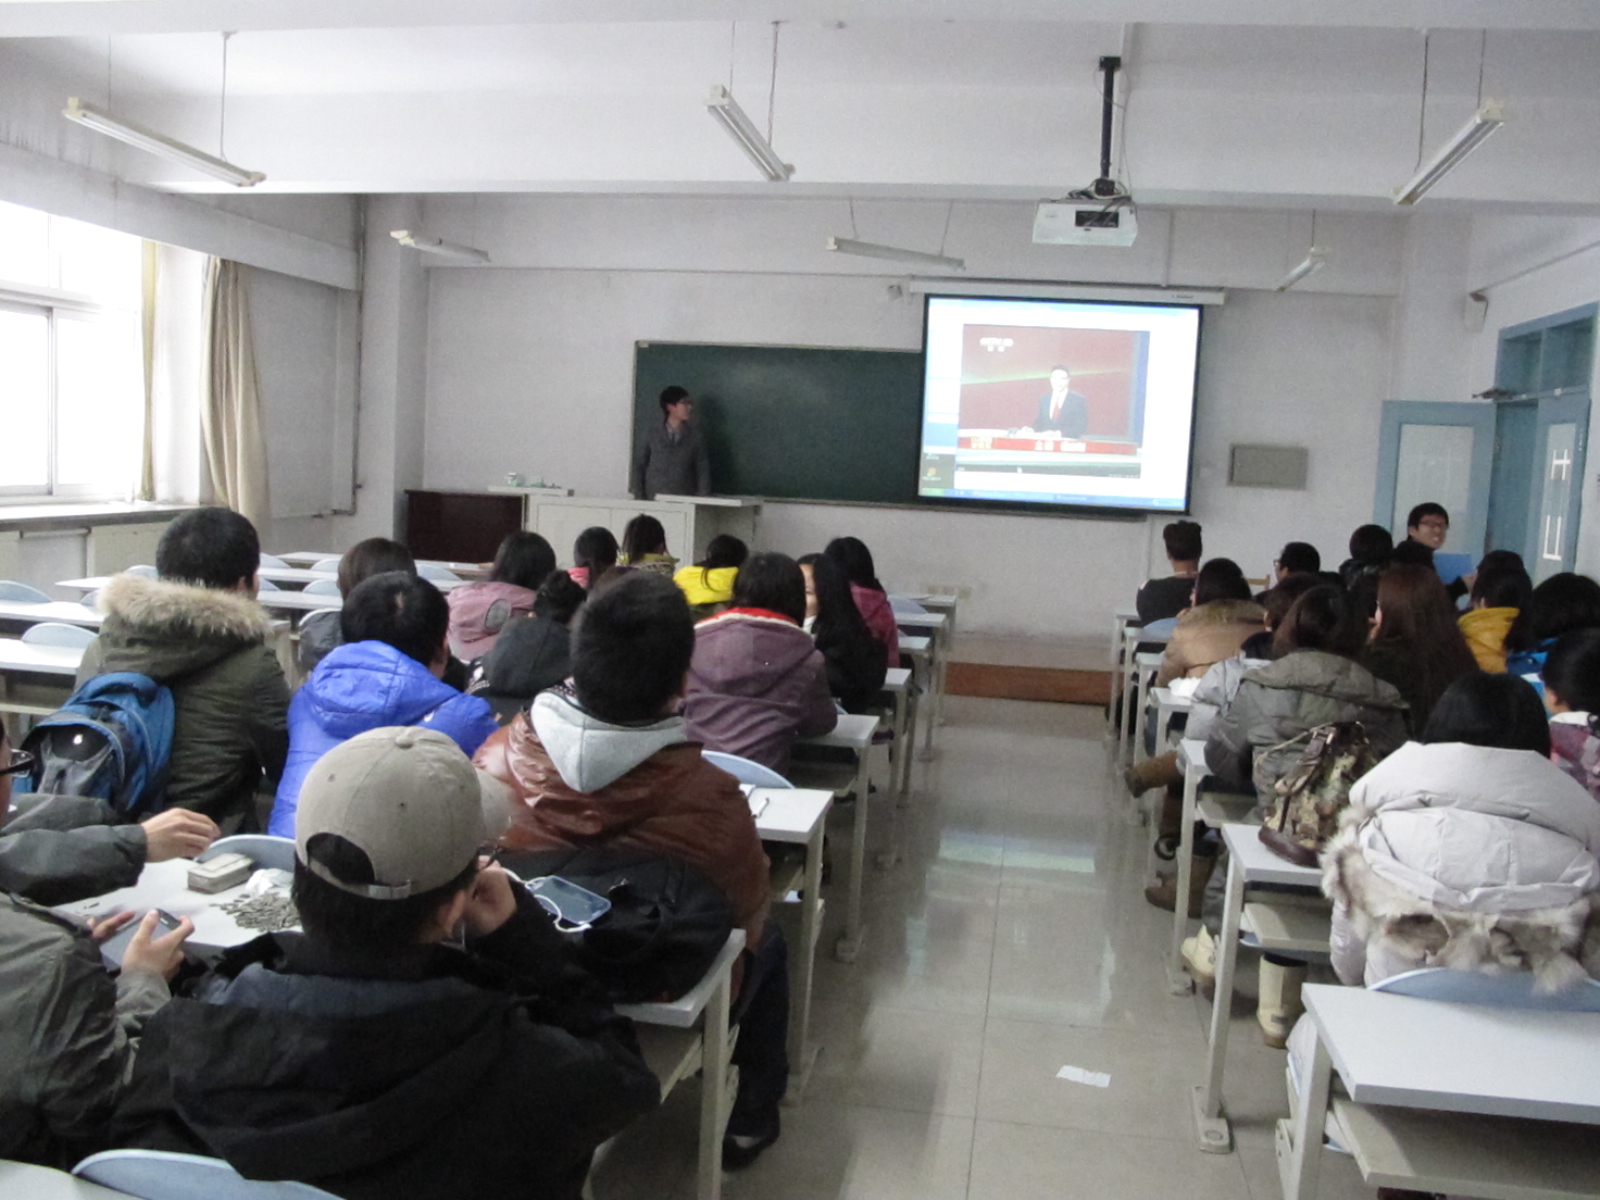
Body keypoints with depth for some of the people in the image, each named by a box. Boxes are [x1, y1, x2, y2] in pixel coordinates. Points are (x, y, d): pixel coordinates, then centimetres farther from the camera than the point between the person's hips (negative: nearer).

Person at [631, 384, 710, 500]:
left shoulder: (694, 434, 4)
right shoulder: (652, 433, 3)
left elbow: (702, 469, 4)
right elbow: (639, 466, 6)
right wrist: (639, 497, -1)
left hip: (685, 499, 0)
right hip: (654, 498, 0)